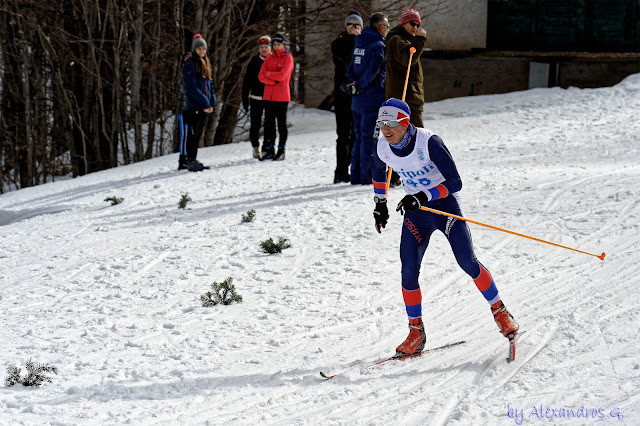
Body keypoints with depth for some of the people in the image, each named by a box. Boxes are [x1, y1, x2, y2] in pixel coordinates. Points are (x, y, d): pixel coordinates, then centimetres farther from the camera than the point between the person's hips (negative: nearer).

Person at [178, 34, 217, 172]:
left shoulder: (206, 65, 19)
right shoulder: (189, 64, -8)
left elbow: (210, 85, 20)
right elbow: (192, 87, -16)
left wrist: (212, 103, 6)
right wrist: (205, 103, -16)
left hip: (203, 107, 8)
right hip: (192, 105, -8)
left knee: (198, 134, 11)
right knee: (190, 133, -10)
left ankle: (192, 160, 16)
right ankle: (185, 161, -11)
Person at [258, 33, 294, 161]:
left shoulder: (288, 58, -2)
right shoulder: (269, 58, 12)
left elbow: (282, 75, -15)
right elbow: (261, 76, 2)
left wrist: (268, 74, -3)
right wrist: (274, 80, -12)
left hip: (282, 96, -5)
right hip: (268, 96, 5)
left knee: (281, 123, 1)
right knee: (269, 123, 5)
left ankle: (281, 150, 5)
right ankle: (269, 150, 10)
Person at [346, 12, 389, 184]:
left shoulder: (359, 44, 14)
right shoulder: (378, 45, -12)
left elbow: (350, 69, 13)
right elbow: (373, 70, -20)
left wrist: (355, 84, 1)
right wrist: (360, 86, -9)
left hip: (357, 99, 8)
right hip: (373, 98, -8)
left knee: (360, 136, 13)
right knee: (370, 136, -5)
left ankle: (356, 176, 14)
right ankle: (368, 176, -4)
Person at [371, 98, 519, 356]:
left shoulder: (429, 143, -25)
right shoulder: (383, 147, -8)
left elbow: (455, 182, -26)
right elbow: (378, 170, 17)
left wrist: (424, 196, -36)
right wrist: (379, 203, 18)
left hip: (445, 204, -4)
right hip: (415, 212, 4)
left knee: (467, 262, -9)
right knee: (408, 271, -8)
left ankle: (500, 312, 11)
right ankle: (416, 333, 5)